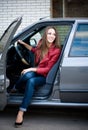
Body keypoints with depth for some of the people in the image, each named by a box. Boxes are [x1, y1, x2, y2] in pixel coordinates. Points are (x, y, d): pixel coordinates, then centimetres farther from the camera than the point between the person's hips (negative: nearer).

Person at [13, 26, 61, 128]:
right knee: (28, 75, -35)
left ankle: (21, 112, -35)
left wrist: (32, 69, -21)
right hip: (35, 71, 4)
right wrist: (23, 43, 19)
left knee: (31, 81, -36)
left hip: (44, 76, -4)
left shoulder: (56, 50, -17)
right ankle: (15, 89, -6)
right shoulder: (41, 43, -2)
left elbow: (48, 69, -16)